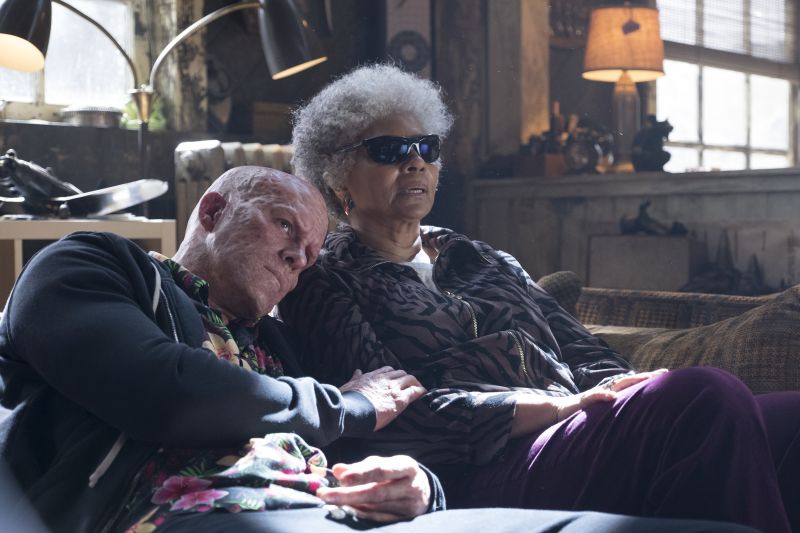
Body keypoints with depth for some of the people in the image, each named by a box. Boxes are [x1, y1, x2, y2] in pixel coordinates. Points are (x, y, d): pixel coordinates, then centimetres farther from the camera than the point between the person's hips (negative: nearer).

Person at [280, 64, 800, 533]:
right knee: (707, 397, -31)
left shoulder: (478, 258, 28)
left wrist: (628, 390, -7)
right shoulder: (325, 286, 10)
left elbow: (581, 349, 19)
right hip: (484, 472, -6)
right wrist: (559, 406, -16)